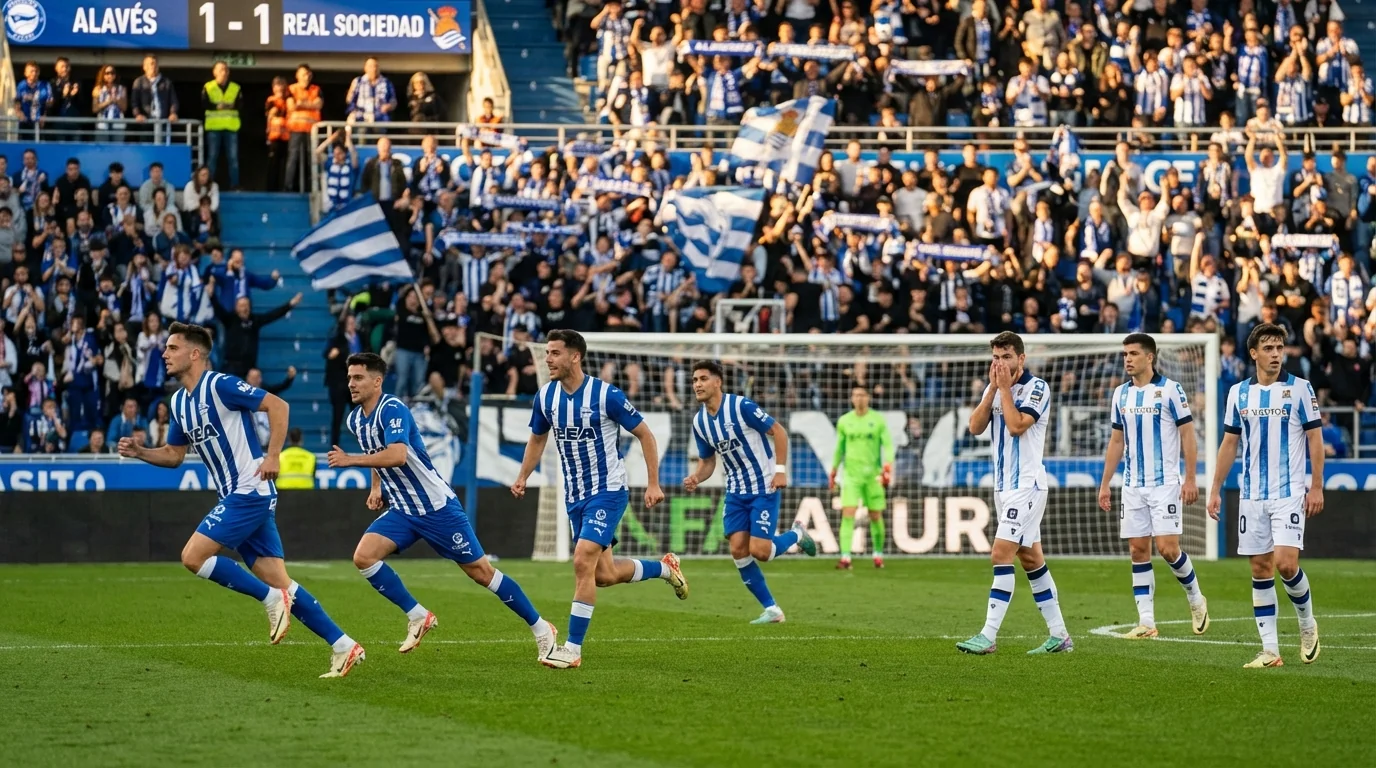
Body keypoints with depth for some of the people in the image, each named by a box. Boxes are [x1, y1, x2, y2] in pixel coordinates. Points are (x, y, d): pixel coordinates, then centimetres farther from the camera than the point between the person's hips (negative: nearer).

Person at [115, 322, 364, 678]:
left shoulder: (220, 386, -12)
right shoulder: (179, 402, 14)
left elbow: (278, 405, -15)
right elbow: (174, 455, 23)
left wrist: (272, 456, -19)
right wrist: (140, 452, 5)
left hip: (250, 492, -9)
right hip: (237, 498, 9)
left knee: (193, 556, -14)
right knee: (280, 584, 5)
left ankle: (272, 599, -5)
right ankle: (344, 646, 6)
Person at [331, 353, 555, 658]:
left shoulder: (392, 410, -20)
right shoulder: (355, 420, 5)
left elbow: (397, 456, -36)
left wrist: (350, 460, -32)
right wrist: (377, 488, 12)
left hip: (438, 506, -7)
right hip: (401, 511, 8)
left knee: (480, 571, -3)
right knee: (363, 556, -13)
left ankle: (540, 628, 10)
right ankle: (418, 617, -1)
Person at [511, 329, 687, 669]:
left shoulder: (607, 395, -17)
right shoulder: (546, 396, -1)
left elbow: (645, 434, -8)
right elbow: (537, 439, 17)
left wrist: (653, 484, -12)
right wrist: (522, 477, 3)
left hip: (607, 491, -6)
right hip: (575, 496, 6)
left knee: (583, 562, -19)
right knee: (605, 575, 9)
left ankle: (573, 648, -14)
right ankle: (664, 567, 38)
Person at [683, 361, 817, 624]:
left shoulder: (741, 406, -17)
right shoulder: (699, 422, 2)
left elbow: (779, 432, -11)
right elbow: (707, 462, 12)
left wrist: (780, 470, -18)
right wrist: (695, 478, -10)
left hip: (764, 487, -6)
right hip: (736, 492, 6)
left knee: (759, 551, -14)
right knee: (738, 550, -6)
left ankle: (796, 535, 19)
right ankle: (771, 610, 6)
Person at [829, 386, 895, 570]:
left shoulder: (878, 420, 1)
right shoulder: (844, 421, 6)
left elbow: (887, 445, -2)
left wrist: (887, 468, -16)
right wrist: (833, 471, 17)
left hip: (873, 474, 0)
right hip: (851, 474, 0)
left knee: (876, 516, 6)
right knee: (847, 514, -12)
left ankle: (878, 554, 24)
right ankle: (845, 558, -17)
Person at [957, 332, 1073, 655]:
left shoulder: (1037, 387, -10)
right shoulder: (994, 388, 11)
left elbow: (1017, 425, -22)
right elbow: (975, 426, 0)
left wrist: (1005, 388, -14)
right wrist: (993, 388, -8)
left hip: (1026, 484, -8)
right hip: (1004, 484, 8)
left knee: (1002, 554, -15)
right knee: (1031, 559, 10)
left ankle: (989, 635, -17)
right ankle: (1059, 635, 15)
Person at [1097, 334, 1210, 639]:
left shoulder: (1170, 390, -7)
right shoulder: (1121, 394, 9)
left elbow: (1187, 435, -6)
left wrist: (1190, 479, -13)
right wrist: (1105, 484, 13)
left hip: (1165, 484, -5)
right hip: (1133, 485, 5)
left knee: (1167, 548, -11)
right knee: (1138, 551, 1)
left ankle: (1195, 599, 14)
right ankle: (1146, 622, 3)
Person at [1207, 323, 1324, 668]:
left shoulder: (1300, 389, -3)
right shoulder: (1239, 393, 7)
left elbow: (1315, 439, -1)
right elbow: (1229, 444, 13)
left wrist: (1317, 487, -7)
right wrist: (1216, 490, 9)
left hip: (1289, 493, -4)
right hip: (1252, 495, 4)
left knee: (1286, 563, -16)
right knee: (1260, 569, 2)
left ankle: (1307, 621, 12)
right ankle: (1270, 650, 5)